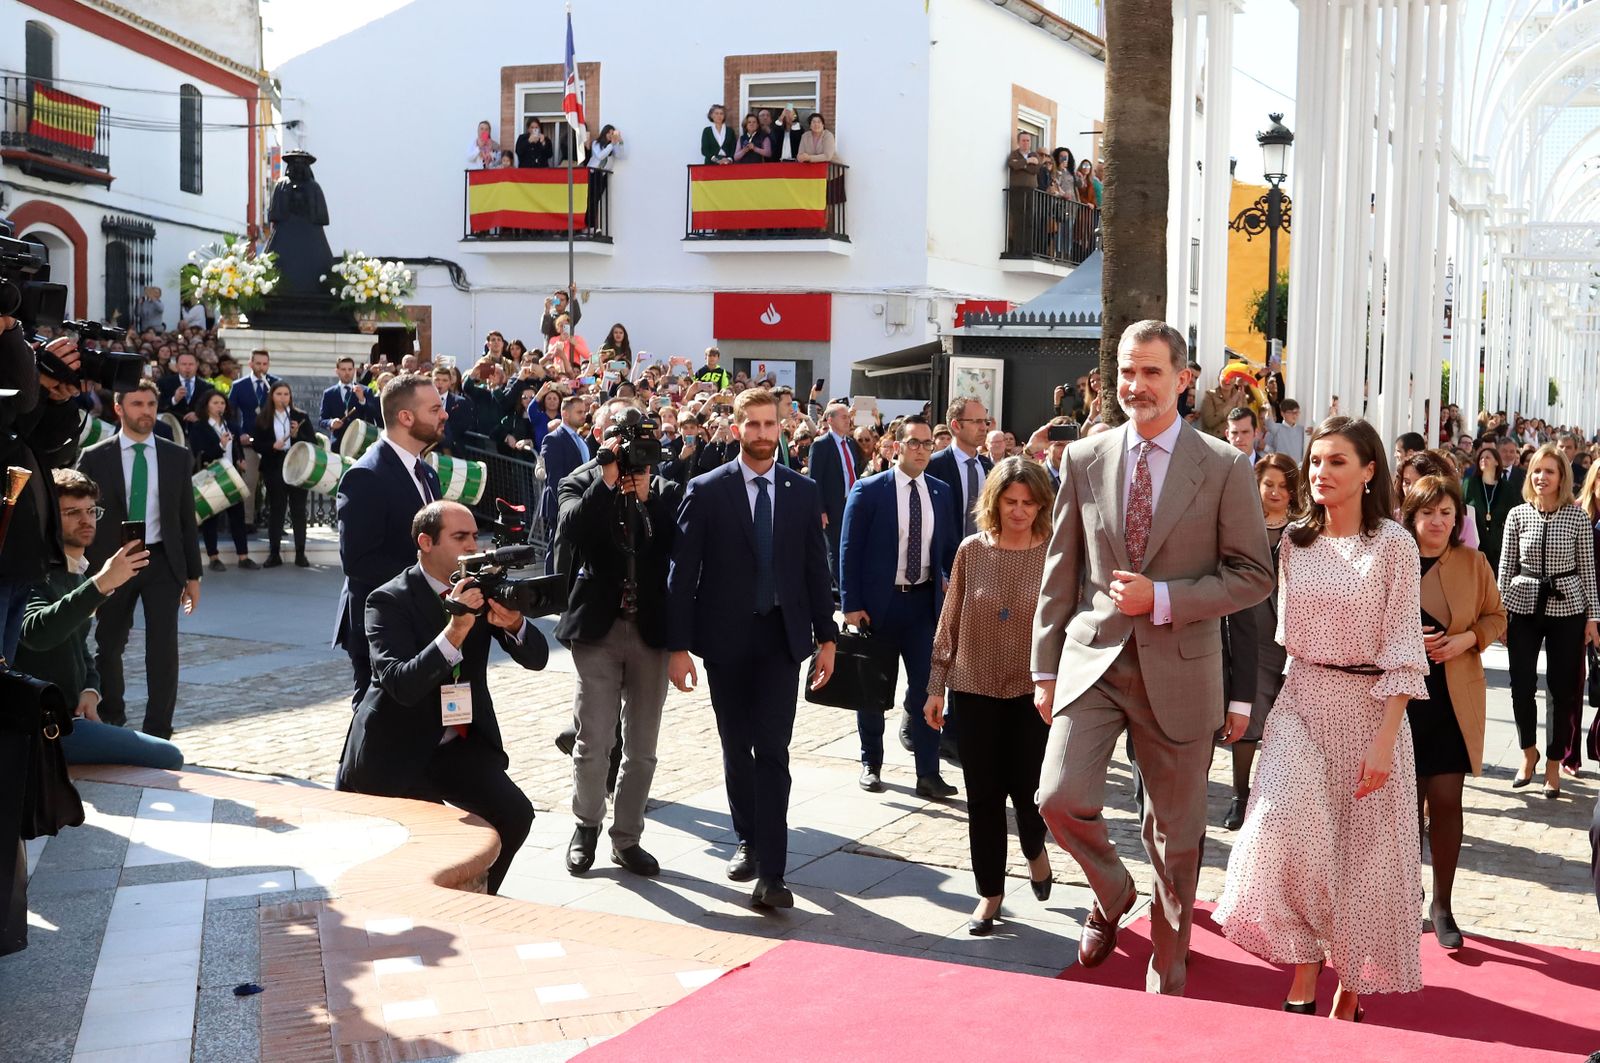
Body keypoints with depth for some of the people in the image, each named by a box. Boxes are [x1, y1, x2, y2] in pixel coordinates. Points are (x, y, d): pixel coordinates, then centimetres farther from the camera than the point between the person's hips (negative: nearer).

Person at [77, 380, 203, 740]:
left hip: (162, 562, 0)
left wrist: (193, 575, 5)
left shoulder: (178, 457, 5)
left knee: (163, 650, -5)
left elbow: (187, 518, 7)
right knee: (108, 647, 12)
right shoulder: (94, 458, 0)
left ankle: (157, 734, 3)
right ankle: (111, 719, 35)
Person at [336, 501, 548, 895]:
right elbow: (402, 685, -28)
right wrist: (455, 629, -38)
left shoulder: (481, 586, 0)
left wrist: (514, 622, -26)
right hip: (396, 751, -4)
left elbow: (536, 657, -4)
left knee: (514, 813, -14)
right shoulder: (389, 601, -14)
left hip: (460, 744, 4)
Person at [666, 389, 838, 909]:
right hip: (725, 637, 0)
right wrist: (678, 646, -8)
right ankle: (749, 841, 31)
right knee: (736, 749, 12)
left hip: (782, 637, 0)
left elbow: (816, 568, 8)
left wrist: (826, 637, 5)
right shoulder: (705, 491, -2)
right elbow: (682, 574, -4)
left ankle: (771, 872, -8)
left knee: (772, 750, -7)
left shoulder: (803, 491, 5)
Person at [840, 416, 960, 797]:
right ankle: (871, 764, 25)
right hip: (878, 601, -2)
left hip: (924, 601, 2)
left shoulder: (942, 493, 7)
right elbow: (849, 550, -6)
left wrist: (947, 581, -5)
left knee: (926, 686, -3)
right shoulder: (869, 490, -6)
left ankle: (928, 774, 1)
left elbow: (950, 547, 14)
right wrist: (851, 604, -10)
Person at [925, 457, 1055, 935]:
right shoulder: (972, 551, -1)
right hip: (975, 690, 2)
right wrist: (936, 686, 5)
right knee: (983, 795, 6)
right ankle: (990, 893, 21)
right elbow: (950, 623, 5)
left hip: (1033, 692, -2)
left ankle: (1034, 848, 35)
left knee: (1026, 787, 0)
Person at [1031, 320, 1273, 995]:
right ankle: (1112, 894, 21)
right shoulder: (1085, 459, 5)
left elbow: (1254, 576, -3)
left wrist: (1162, 599, -15)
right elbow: (1060, 571, 9)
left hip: (1179, 668, -2)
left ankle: (1167, 975, 29)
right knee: (1060, 798, -13)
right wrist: (1045, 668, 8)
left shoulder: (1224, 467, -3)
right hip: (1094, 659, 2)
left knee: (1176, 833, 7)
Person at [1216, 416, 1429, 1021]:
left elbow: (1403, 650, -10)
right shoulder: (1295, 543, 6)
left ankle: (1349, 992, 23)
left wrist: (1385, 738, -16)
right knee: (1283, 827, -18)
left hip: (1368, 706, -3)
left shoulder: (1393, 545, -7)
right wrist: (1255, 706, 7)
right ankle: (1304, 963, -1)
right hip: (1300, 702, 3)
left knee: (1361, 851, 5)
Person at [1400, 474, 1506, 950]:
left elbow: (1496, 617, 10)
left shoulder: (1473, 563, 1)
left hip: (1453, 700, 0)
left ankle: (1442, 904, 12)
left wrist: (1467, 638, -9)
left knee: (1446, 801, -1)